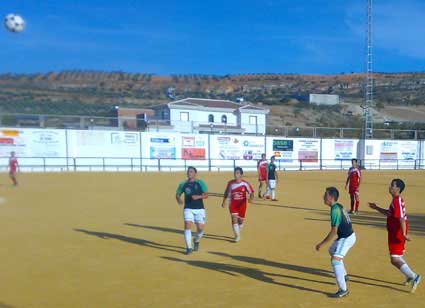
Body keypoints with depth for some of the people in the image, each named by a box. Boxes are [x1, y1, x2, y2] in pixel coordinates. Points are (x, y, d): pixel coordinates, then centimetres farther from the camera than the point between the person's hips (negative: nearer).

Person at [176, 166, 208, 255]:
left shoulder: (200, 183, 1)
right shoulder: (183, 184, 6)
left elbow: (206, 195, -3)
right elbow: (177, 194, 12)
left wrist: (198, 196, -22)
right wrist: (178, 199, -11)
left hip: (200, 209, 0)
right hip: (188, 209, 1)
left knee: (200, 228, -1)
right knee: (187, 226, -14)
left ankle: (196, 241, 31)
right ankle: (189, 248, -5)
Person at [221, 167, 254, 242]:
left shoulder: (245, 183, -9)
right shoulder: (230, 183, -3)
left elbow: (251, 192, -8)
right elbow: (226, 192, 10)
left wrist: (251, 198, -29)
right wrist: (224, 201, 7)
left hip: (242, 204, 0)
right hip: (233, 204, 0)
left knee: (241, 220, 12)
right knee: (234, 219, -14)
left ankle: (238, 233, 38)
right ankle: (237, 236, -5)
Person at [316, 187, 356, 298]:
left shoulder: (335, 210, -25)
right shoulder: (338, 206, 5)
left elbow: (334, 231, -25)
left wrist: (321, 244, -20)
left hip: (346, 238, -11)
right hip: (345, 236, 11)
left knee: (335, 260, -15)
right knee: (332, 251, 28)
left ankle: (343, 290, -11)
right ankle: (344, 276, 42)